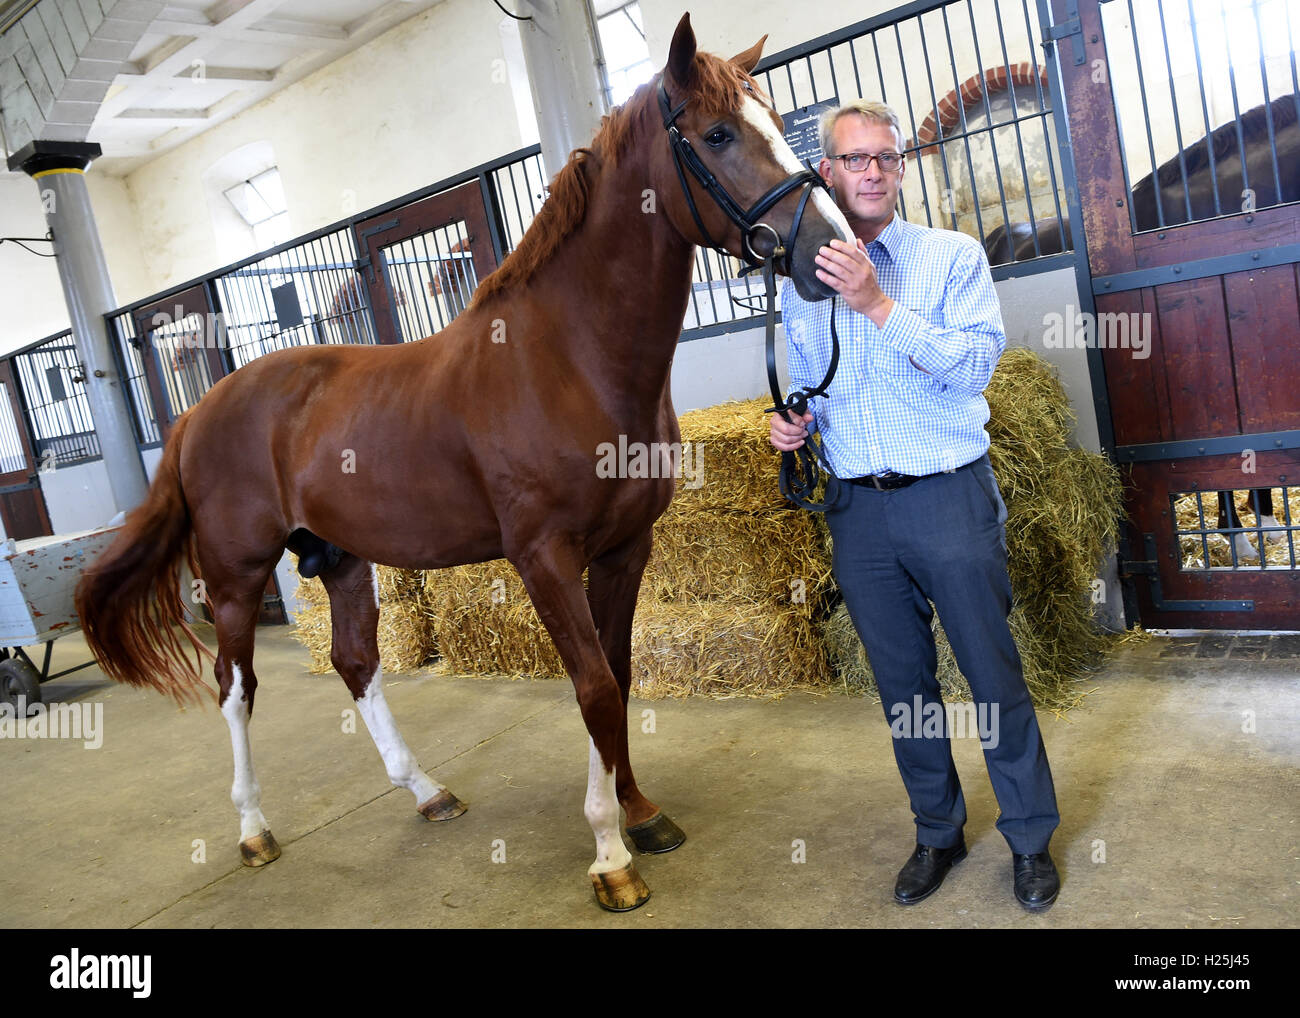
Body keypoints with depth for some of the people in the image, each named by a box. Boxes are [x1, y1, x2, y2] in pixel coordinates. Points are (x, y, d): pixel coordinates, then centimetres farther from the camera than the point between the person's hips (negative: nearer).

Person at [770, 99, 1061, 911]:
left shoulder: (954, 255, -2)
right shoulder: (802, 283, 9)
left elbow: (976, 362, -15)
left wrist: (880, 305, -22)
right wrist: (791, 424, -2)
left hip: (950, 498, -3)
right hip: (858, 511, 4)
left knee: (994, 676, 6)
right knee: (902, 683, 14)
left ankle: (1031, 839, 27)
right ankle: (939, 833, 33)